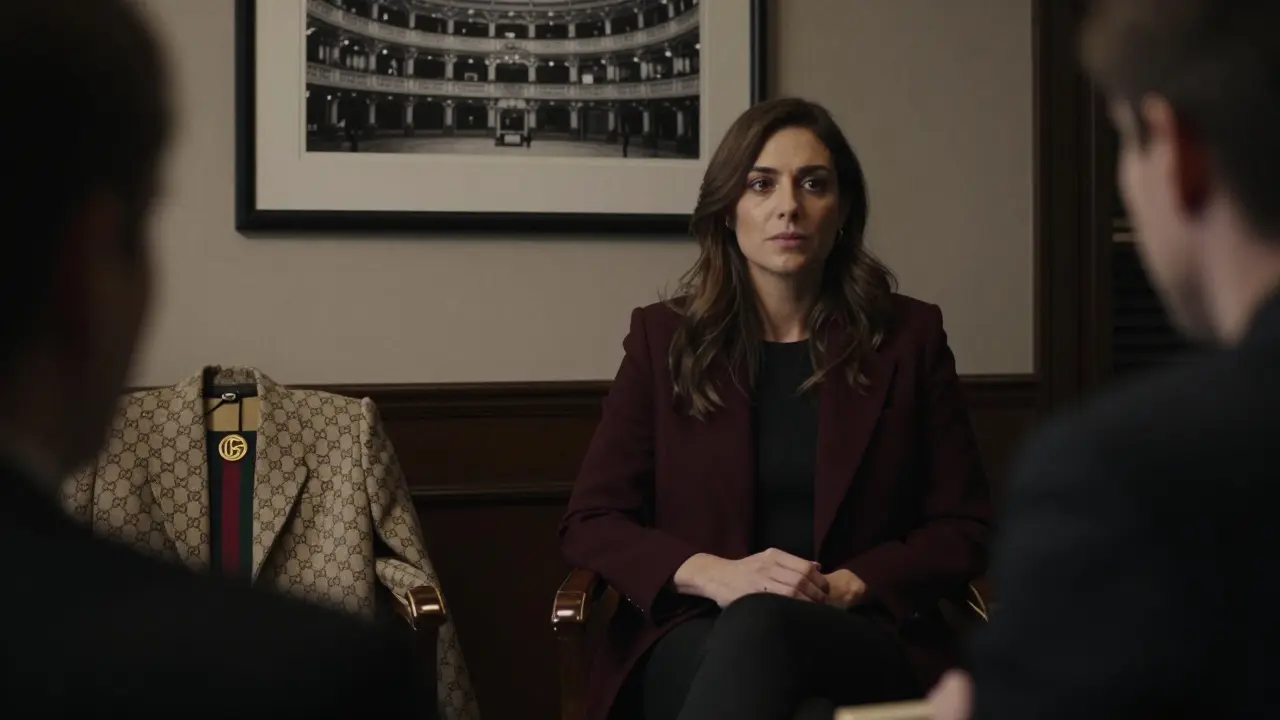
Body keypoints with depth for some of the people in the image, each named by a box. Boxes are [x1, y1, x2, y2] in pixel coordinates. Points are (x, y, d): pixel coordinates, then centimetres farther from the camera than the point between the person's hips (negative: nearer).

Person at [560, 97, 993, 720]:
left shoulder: (908, 337, 10)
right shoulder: (663, 339, 11)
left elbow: (962, 527, 9)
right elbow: (590, 522, 8)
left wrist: (846, 587, -10)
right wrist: (716, 575, -12)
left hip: (865, 640, 1)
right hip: (695, 636, 0)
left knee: (760, 627, -37)